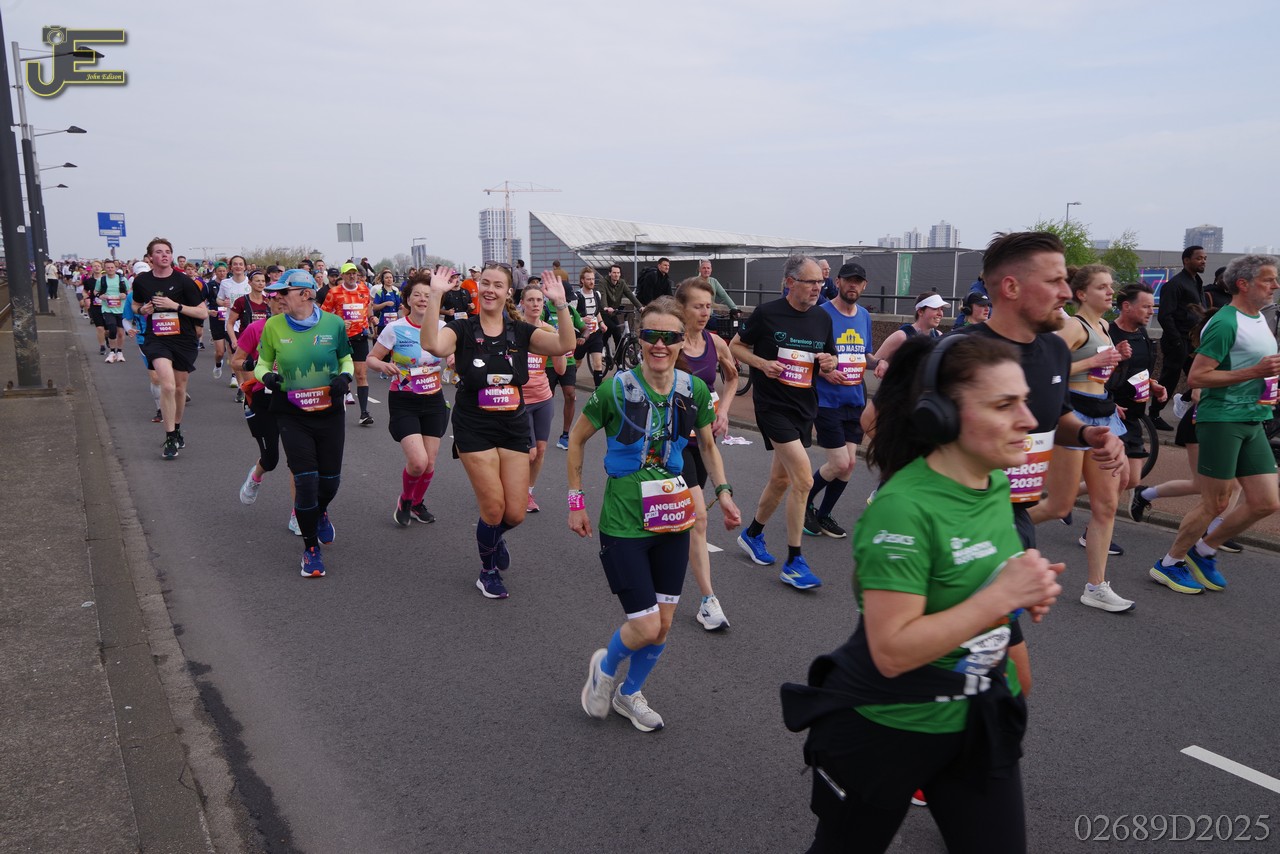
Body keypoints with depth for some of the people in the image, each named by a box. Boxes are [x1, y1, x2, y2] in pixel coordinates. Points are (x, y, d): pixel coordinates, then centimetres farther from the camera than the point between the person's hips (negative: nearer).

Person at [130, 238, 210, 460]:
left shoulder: (183, 281, -7)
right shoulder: (142, 280, 1)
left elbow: (203, 312, -7)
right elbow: (136, 305, 19)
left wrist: (175, 305, -17)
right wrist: (142, 309, -4)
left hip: (183, 340, 1)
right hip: (157, 339, 0)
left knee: (179, 387, 14)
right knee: (167, 385, -21)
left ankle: (177, 429, 38)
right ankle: (170, 438, -12)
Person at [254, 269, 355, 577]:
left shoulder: (333, 323, -6)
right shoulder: (273, 326, -6)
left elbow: (346, 359, 10)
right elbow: (262, 365, 6)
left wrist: (345, 377, -11)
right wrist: (266, 376, -16)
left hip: (329, 412, 1)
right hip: (292, 415, -1)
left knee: (330, 479, 9)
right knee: (305, 480, -7)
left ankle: (320, 512, 47)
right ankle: (311, 548, 12)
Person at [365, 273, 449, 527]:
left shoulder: (442, 327, -1)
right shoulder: (395, 329, -10)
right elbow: (371, 358, -3)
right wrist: (384, 366, -25)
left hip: (433, 400, 4)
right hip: (403, 402, -3)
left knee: (430, 462, 6)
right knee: (417, 461, -16)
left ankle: (418, 503, 35)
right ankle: (405, 500, 15)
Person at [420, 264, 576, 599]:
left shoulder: (520, 331, 3)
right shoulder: (463, 329, -5)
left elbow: (565, 345, -13)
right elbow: (433, 345, -28)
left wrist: (560, 303, -24)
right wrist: (435, 296, -34)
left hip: (513, 427, 3)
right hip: (474, 429, -3)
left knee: (516, 513, 0)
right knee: (494, 508, -5)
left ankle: (493, 537, 39)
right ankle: (489, 571, 24)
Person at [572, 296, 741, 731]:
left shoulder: (694, 390, -4)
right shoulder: (615, 389, -15)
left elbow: (707, 445, 13)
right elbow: (577, 440, -1)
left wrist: (723, 491, 2)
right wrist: (576, 501, -1)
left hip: (672, 517, 4)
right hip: (624, 521, -4)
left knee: (664, 623, 12)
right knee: (645, 627, -5)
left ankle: (629, 694, 38)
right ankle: (604, 668, 29)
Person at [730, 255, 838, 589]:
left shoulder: (823, 319, 7)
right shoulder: (767, 314, -9)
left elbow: (830, 362, 17)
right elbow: (735, 346, 1)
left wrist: (829, 363, -7)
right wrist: (762, 363, -16)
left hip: (805, 407, 7)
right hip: (773, 406, -6)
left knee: (781, 479, 16)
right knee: (803, 479, -15)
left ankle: (752, 535, 40)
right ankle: (793, 563, -5)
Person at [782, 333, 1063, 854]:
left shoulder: (995, 483, -2)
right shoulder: (905, 507, -28)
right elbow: (892, 651, -29)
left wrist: (1029, 592, -5)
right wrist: (1002, 595, -28)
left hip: (980, 719, 7)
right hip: (886, 729, -6)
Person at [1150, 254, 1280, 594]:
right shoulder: (1225, 323, -14)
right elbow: (1196, 377, -19)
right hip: (1222, 419, -9)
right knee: (1216, 504, -3)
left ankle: (1204, 550, 22)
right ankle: (1169, 564, 13)